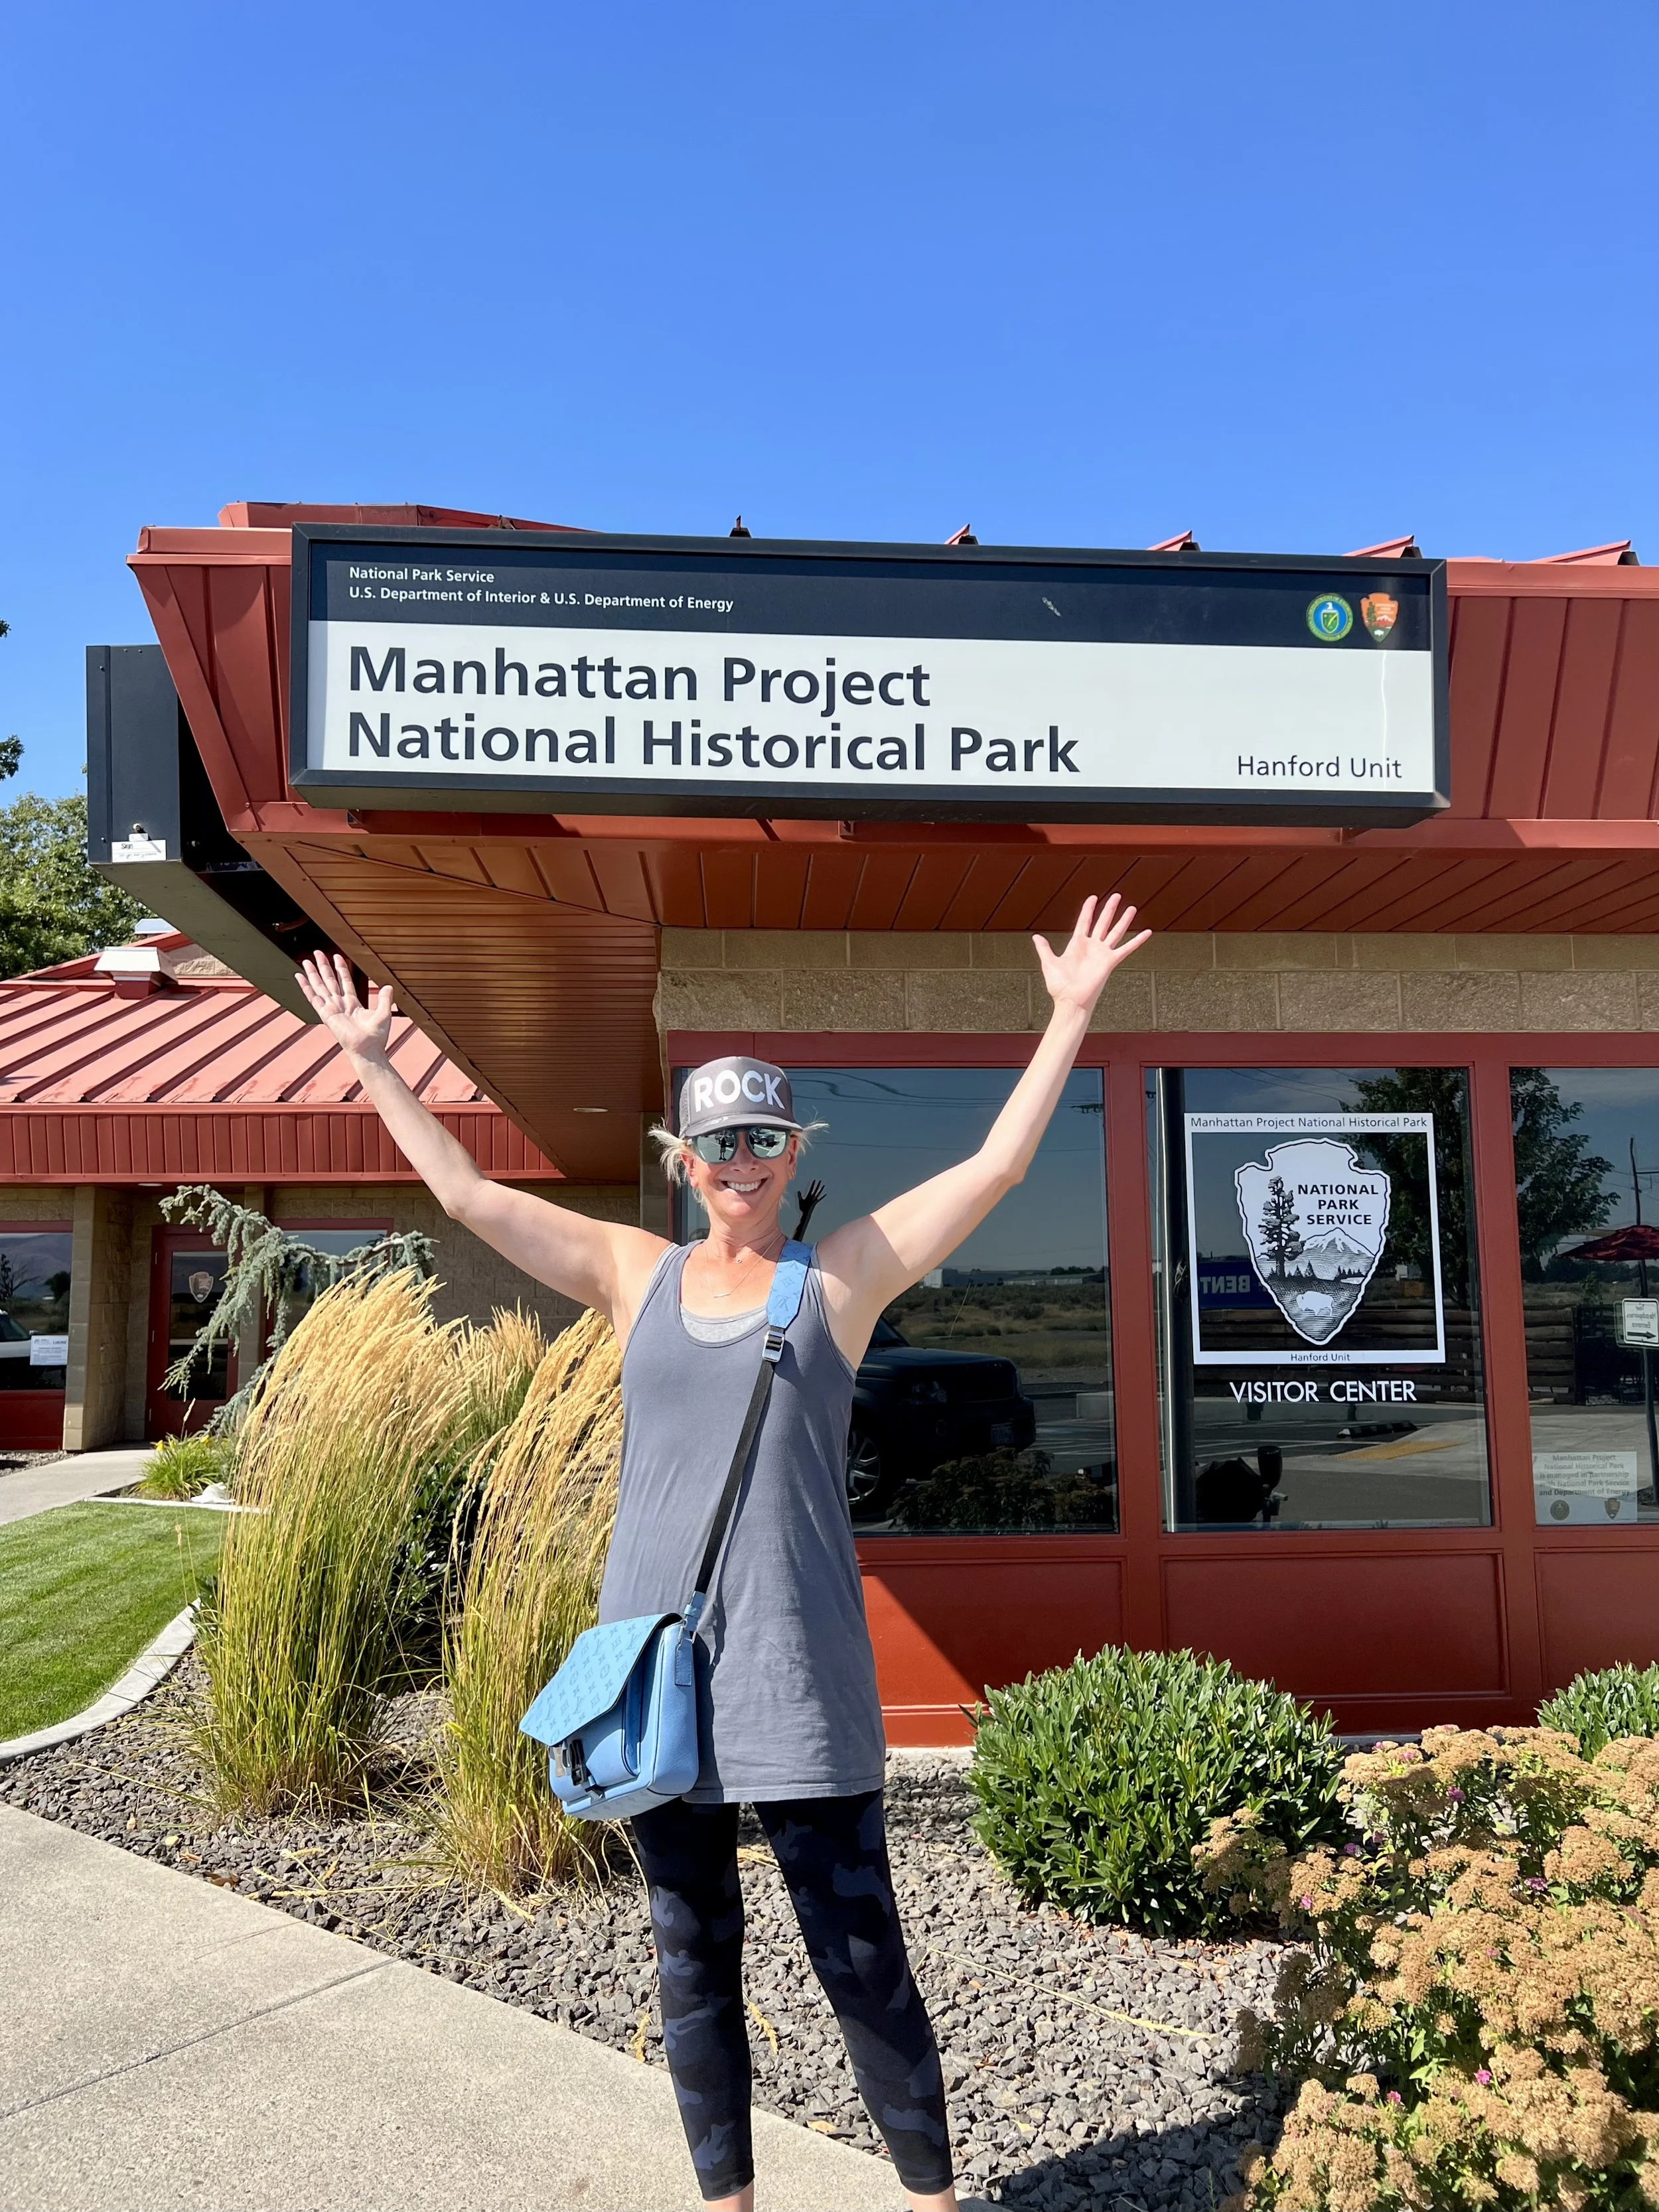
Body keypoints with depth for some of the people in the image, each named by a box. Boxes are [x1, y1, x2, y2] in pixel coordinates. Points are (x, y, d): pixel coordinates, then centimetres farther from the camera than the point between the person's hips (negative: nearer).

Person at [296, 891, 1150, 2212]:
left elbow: (996, 1167, -2)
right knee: (693, 1961, 16)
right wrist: (371, 1061, 13)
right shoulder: (634, 1274, 6)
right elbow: (470, 1194, 10)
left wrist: (1071, 1014, -2)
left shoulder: (843, 1275, 1)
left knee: (862, 1959, 6)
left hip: (800, 1669, -2)